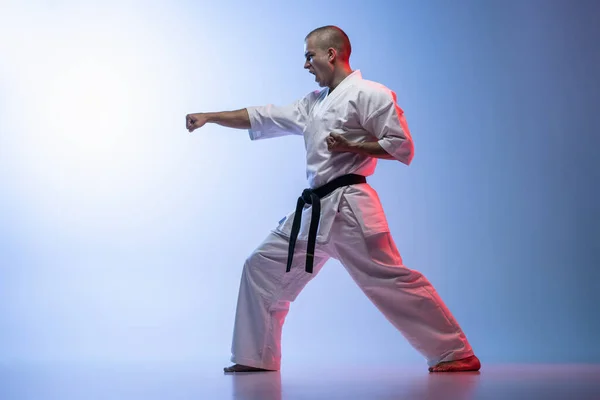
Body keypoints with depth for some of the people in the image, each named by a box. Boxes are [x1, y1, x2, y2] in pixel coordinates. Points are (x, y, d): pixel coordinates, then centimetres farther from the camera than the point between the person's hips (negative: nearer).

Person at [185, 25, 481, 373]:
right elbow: (262, 118, 22)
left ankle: (456, 354, -4)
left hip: (349, 208, -9)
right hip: (313, 210, 9)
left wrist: (352, 146, -13)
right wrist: (210, 117, 21)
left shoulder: (369, 94, -5)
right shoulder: (315, 103, 19)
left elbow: (403, 146, -8)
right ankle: (256, 357, 20)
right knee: (263, 268, 10)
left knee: (391, 279, -13)